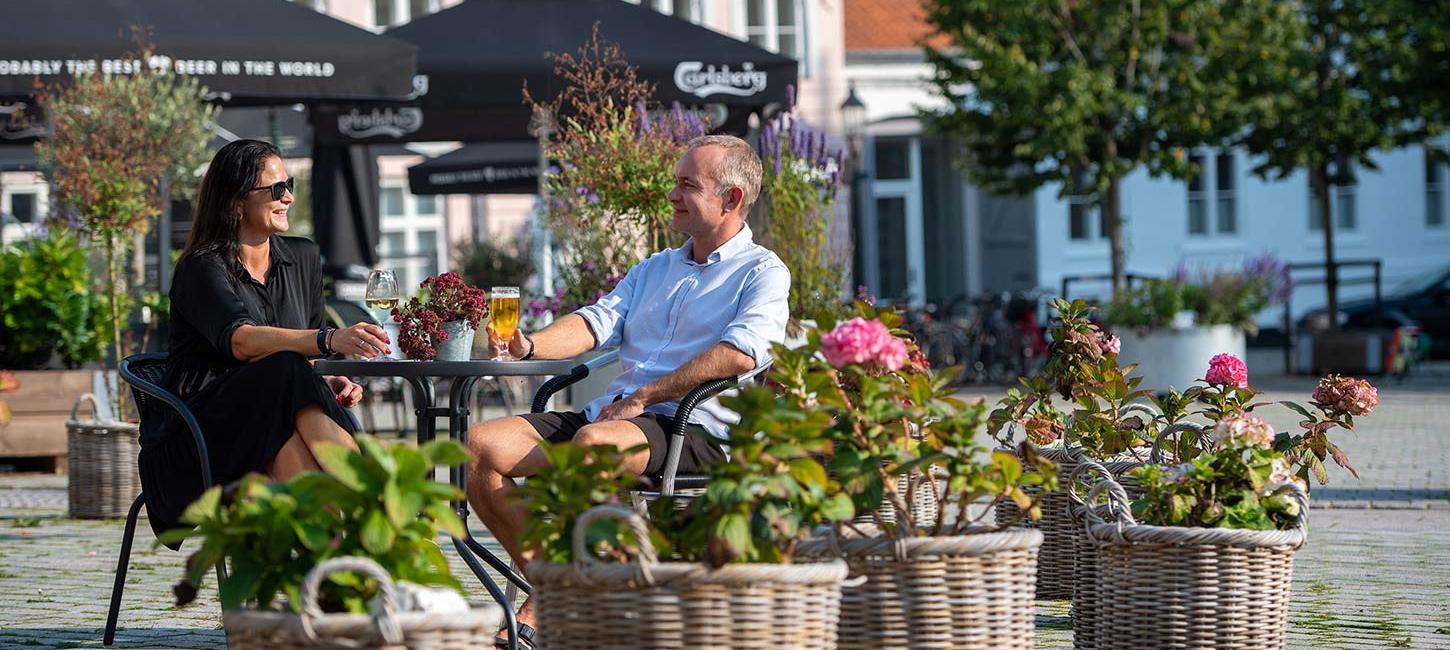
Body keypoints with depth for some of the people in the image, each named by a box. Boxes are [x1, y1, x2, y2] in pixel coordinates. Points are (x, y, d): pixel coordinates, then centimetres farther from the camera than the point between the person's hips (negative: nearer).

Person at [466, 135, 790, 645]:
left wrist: (642, 398, -17)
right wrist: (529, 347, -9)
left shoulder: (763, 273, 4)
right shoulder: (654, 269, 27)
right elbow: (597, 322, 13)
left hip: (695, 432, -7)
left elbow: (738, 354, -14)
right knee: (483, 445, -13)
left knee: (594, 442, -39)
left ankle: (539, 613, -31)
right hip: (608, 413, 8)